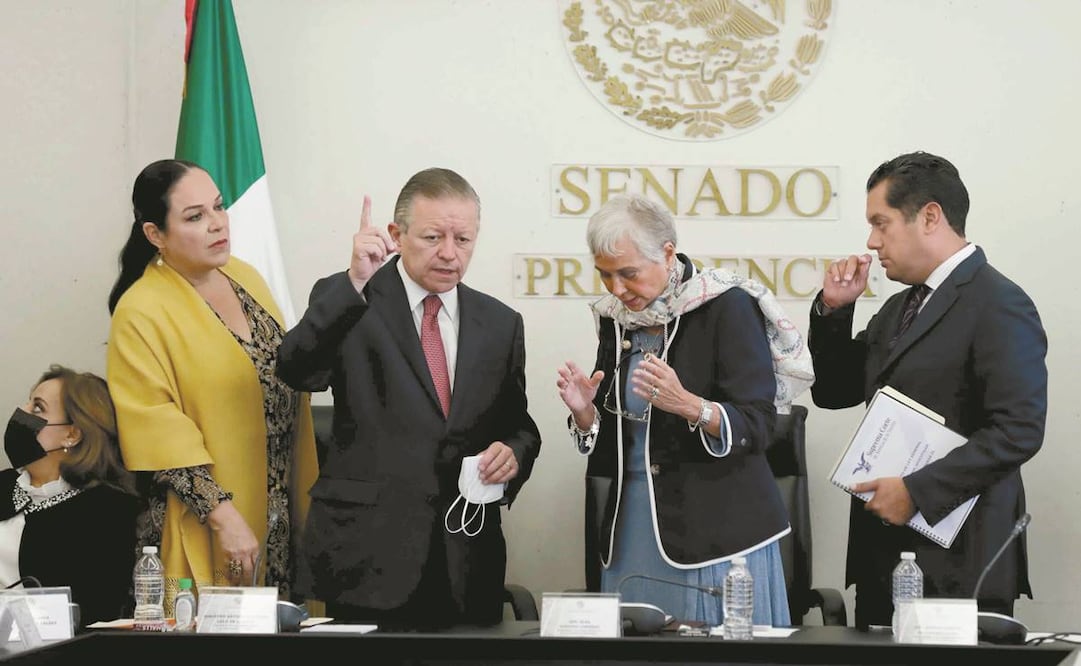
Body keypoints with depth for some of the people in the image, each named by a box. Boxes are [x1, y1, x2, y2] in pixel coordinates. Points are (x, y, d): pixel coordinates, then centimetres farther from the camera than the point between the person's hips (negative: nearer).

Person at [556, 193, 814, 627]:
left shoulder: (727, 307, -8)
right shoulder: (615, 318, 10)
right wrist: (584, 412, -5)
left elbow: (756, 427, -12)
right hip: (630, 533, 5)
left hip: (713, 531, -5)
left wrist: (687, 405, -29)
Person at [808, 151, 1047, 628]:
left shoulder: (999, 306, -10)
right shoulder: (900, 307, 19)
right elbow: (834, 392, 23)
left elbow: (1019, 430, -18)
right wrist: (834, 310, 8)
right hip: (884, 554, 8)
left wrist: (916, 491, -19)